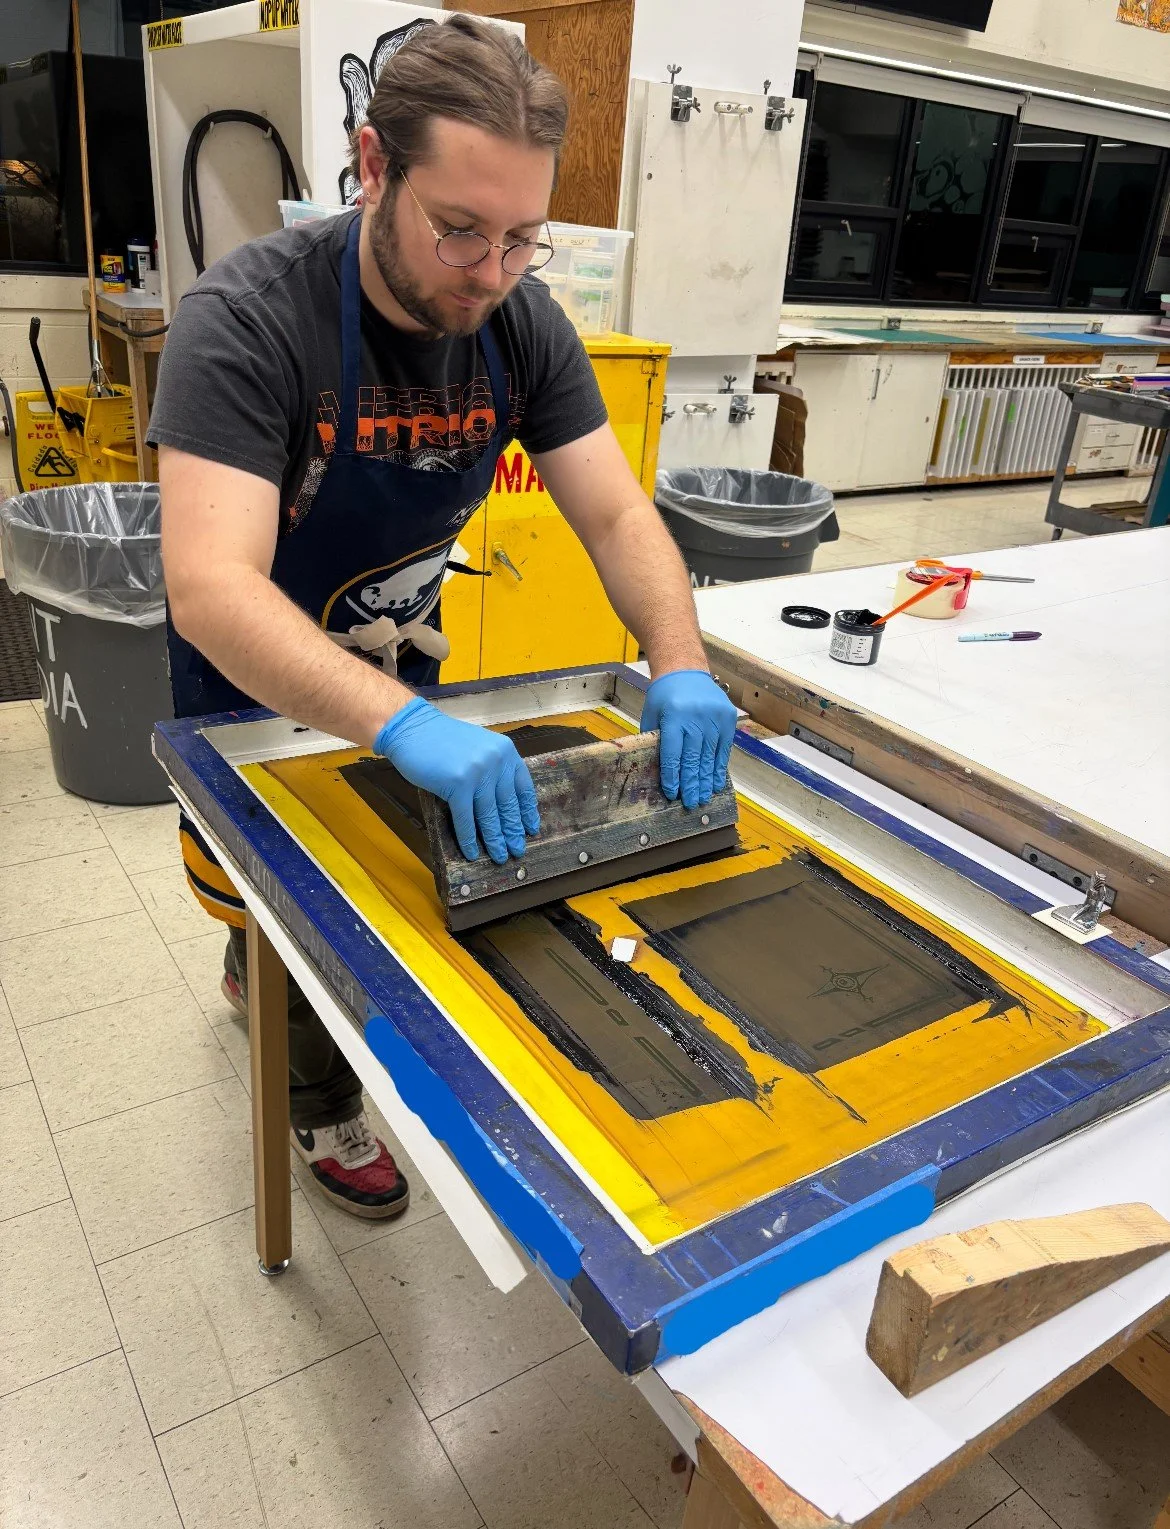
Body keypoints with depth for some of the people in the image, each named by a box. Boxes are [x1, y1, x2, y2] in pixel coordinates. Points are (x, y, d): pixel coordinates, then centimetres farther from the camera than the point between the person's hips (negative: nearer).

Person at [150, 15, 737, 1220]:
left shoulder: (523, 323, -17)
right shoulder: (245, 320, -33)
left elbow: (615, 513, -16)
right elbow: (210, 586, -43)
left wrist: (680, 670, -34)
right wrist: (404, 728, -56)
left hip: (394, 662, 5)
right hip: (250, 675, -5)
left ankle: (256, 972, 58)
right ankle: (322, 1108, 41)